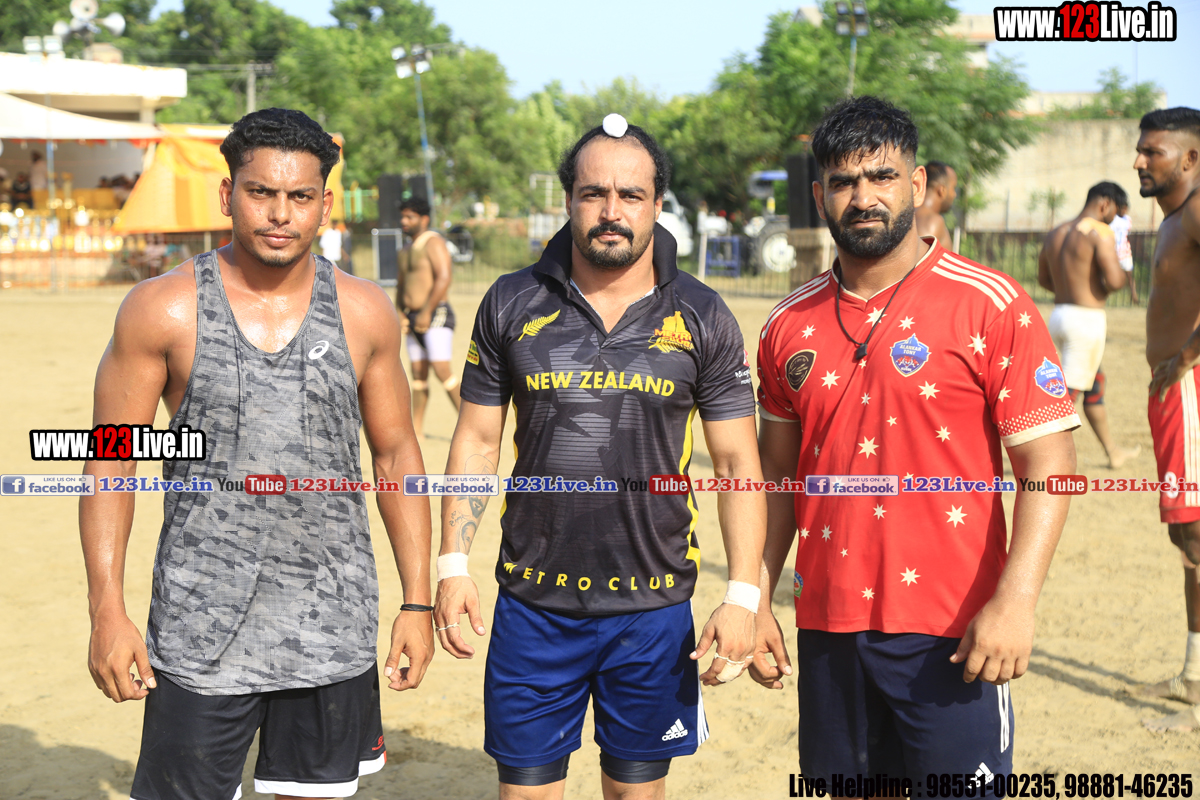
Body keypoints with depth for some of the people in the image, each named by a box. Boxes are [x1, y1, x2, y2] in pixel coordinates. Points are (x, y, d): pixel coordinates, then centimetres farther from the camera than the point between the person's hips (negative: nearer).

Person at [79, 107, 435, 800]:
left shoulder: (365, 312, 2)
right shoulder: (163, 309, -5)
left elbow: (397, 454, 8)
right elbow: (113, 462, -2)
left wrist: (419, 602, 5)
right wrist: (107, 613, -8)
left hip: (333, 624, 2)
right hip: (201, 626, -2)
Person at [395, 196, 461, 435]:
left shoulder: (433, 242, -8)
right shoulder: (405, 251, 19)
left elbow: (443, 278, -18)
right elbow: (401, 285, 25)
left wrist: (427, 312, -20)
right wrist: (402, 313, 9)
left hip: (436, 315, -8)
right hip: (414, 317, 8)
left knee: (442, 370, -16)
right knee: (418, 373, 7)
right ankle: (416, 426, 9)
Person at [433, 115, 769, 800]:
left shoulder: (702, 318, -1)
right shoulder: (511, 305, 1)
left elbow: (739, 464, 0)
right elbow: (478, 440, 6)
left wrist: (744, 596, -8)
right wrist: (453, 564, -1)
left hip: (654, 609, 0)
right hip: (533, 606, 1)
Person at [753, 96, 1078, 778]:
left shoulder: (992, 306, -6)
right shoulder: (791, 325, 8)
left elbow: (1050, 462, -9)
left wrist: (1015, 601, -19)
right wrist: (757, 600, 10)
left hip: (951, 634, -4)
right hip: (828, 627, 4)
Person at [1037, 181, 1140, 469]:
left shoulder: (1054, 234, 11)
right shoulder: (1100, 233, -14)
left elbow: (1043, 279, 22)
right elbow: (1114, 281, -23)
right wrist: (1124, 275, -1)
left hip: (1060, 314, 9)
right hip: (1087, 319, -9)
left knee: (1096, 383, 23)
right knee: (1069, 392, -6)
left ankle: (1112, 452, 36)